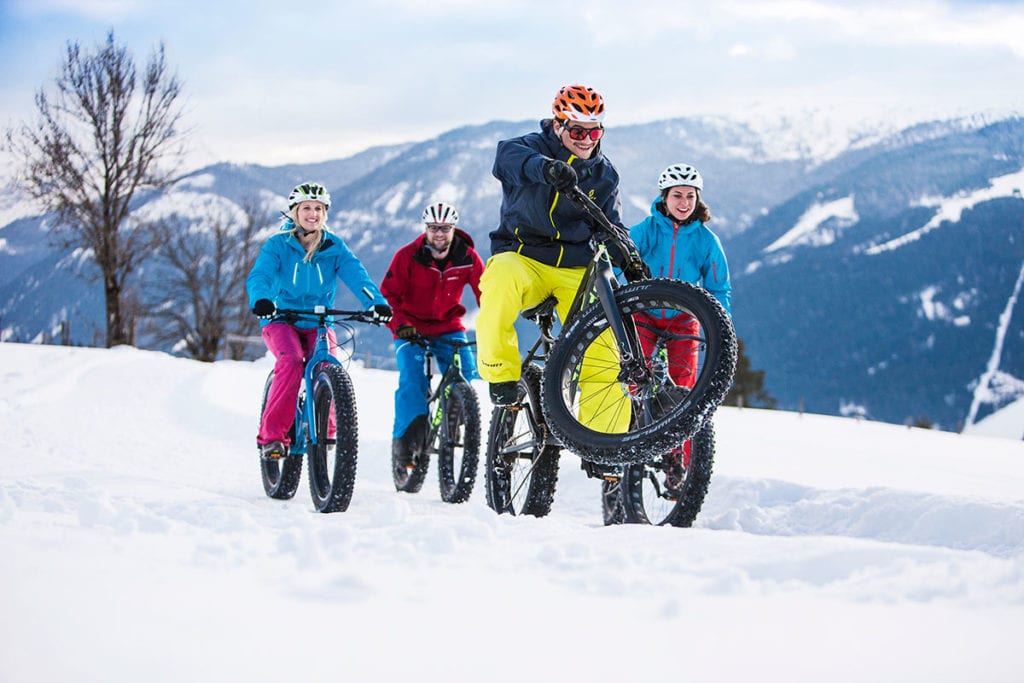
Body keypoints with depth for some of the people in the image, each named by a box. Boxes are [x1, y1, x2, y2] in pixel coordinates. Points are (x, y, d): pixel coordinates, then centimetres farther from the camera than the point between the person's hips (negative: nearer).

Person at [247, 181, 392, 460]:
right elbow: (259, 276, -23)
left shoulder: (335, 247, -1)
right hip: (281, 320, -2)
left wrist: (376, 302, -37)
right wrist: (261, 300, -47)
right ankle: (271, 435, -23)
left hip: (318, 324, 2)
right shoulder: (277, 245, -7)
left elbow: (356, 275, -16)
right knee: (291, 363, -31)